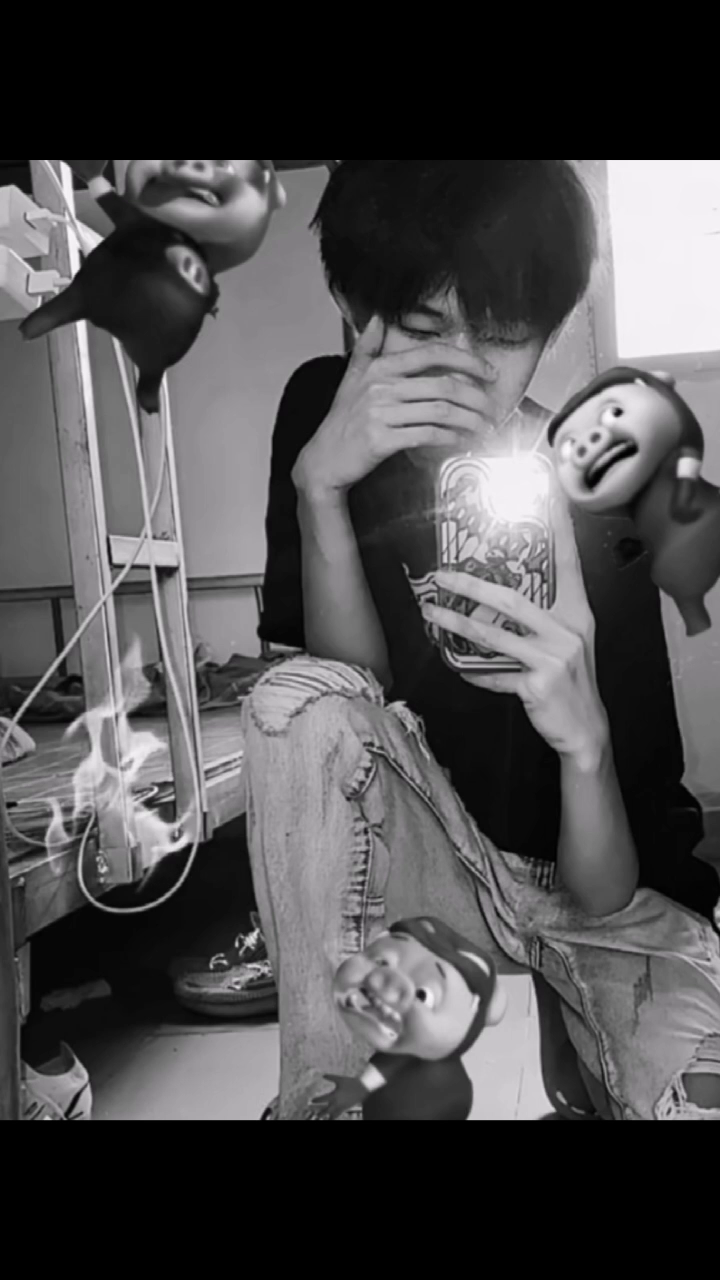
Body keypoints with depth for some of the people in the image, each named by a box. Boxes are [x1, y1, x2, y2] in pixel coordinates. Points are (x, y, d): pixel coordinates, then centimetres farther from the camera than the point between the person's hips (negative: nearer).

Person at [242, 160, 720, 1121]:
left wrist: (584, 735, -41)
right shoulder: (322, 412, -9)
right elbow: (351, 697, -17)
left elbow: (597, 897, -19)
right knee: (305, 701, -28)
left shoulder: (595, 499, -19)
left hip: (590, 879, -1)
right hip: (415, 861, 2)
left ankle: (584, 1077, 5)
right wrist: (318, 483, -30)